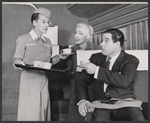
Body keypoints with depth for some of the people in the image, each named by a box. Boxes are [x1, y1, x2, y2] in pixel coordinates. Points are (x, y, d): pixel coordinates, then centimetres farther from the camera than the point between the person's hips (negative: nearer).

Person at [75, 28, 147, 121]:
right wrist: (82, 100, -7)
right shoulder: (96, 58, 15)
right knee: (98, 119, -34)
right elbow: (82, 80, 13)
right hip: (101, 104, 2)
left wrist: (97, 70, -13)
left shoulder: (131, 60, 5)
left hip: (124, 103, -1)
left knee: (139, 119, -33)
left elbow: (124, 81, -14)